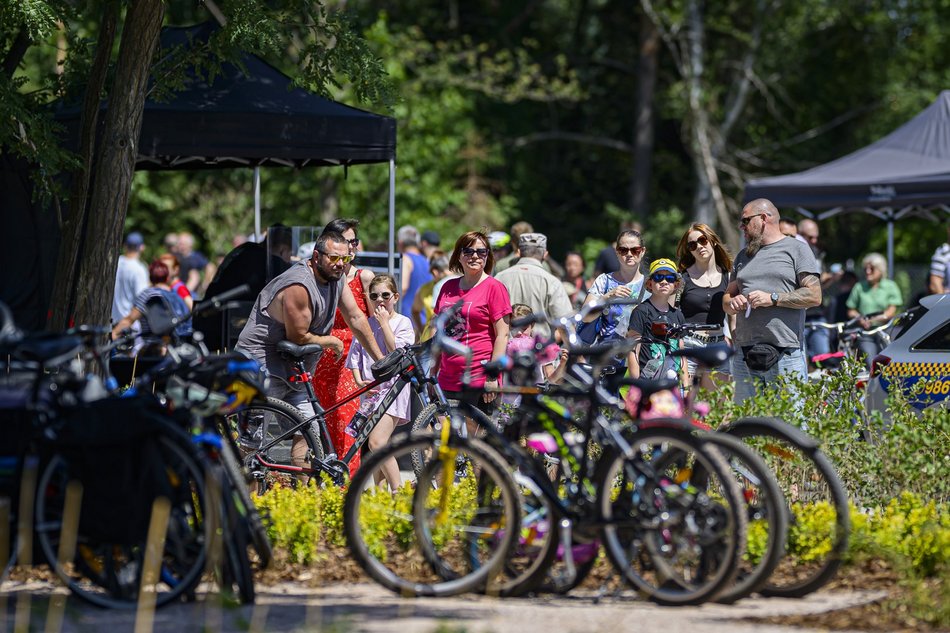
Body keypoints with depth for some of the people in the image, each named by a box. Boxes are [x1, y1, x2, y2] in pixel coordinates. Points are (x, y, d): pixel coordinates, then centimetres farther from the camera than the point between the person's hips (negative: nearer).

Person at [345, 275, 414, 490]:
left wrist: (384, 323, -8)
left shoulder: (402, 323, 1)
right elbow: (355, 357, 11)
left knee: (377, 442, -19)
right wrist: (359, 381, -4)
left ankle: (397, 491, -14)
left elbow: (397, 352, -12)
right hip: (369, 390, 5)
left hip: (391, 387, -5)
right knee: (380, 448, 9)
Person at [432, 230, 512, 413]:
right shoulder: (448, 287, 14)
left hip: (479, 379, -6)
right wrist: (432, 376, 17)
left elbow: (502, 335, -7)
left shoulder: (494, 287, -3)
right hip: (447, 380, 6)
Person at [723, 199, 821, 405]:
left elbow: (814, 296, -4)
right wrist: (732, 303, 0)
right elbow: (727, 297, 24)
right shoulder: (743, 256, 24)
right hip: (745, 356, 5)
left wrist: (773, 299, -12)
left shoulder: (796, 249, 5)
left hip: (786, 355, -5)